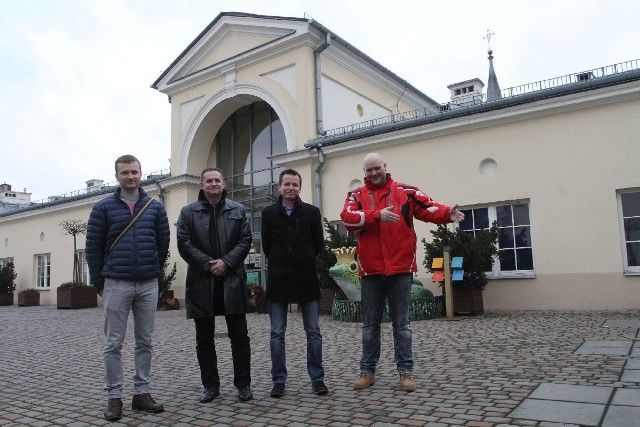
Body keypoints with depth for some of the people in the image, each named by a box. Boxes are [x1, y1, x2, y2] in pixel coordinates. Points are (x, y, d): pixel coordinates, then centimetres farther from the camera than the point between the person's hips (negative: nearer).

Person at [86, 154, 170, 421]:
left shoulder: (155, 207, 5)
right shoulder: (103, 208, 0)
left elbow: (163, 243, 9)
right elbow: (93, 247, 1)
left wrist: (154, 272, 10)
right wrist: (99, 283, 0)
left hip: (148, 285, 2)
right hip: (116, 284, -2)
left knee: (145, 342, 9)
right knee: (113, 344, 4)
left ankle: (141, 393, 19)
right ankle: (114, 396, 14)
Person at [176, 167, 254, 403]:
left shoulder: (238, 210, 9)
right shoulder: (188, 212, 6)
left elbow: (245, 240, 2)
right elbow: (184, 244, -2)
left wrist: (226, 262, -11)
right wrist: (207, 264, -12)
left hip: (232, 281, 0)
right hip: (202, 282, 0)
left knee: (239, 336, 4)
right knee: (204, 339, 8)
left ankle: (243, 384, 15)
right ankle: (210, 385, 20)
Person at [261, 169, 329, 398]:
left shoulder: (312, 212, -1)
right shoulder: (269, 213, 1)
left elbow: (318, 244, 6)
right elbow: (266, 245, 8)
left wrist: (303, 262, 10)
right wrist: (280, 264, 10)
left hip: (306, 278, 0)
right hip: (278, 280, 1)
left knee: (313, 332, 5)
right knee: (277, 333, 5)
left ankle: (317, 378, 16)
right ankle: (279, 380, 16)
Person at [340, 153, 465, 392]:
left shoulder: (405, 192, 3)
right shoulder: (357, 195, 3)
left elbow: (429, 209, -6)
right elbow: (347, 218, -15)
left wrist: (447, 214, -26)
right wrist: (378, 215, -25)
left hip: (400, 268, -1)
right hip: (370, 270, 1)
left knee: (402, 323, 9)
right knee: (370, 324, 12)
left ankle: (405, 371, 19)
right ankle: (367, 370, 24)